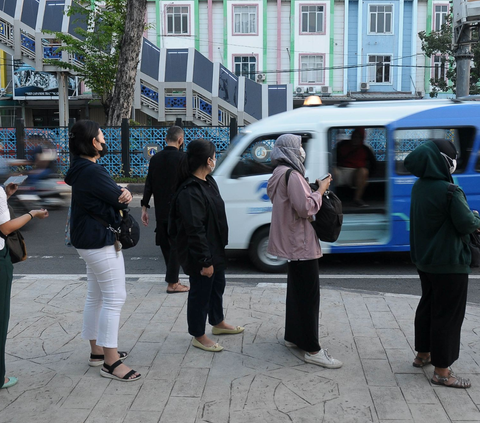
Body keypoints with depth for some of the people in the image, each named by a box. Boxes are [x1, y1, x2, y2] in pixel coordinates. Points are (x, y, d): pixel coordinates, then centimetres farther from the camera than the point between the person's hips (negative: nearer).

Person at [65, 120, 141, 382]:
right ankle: (111, 363, 0)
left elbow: (117, 195, 5)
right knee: (114, 299, -6)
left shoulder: (81, 169, 11)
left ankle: (97, 350, 30)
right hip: (101, 242, -11)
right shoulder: (92, 172, -22)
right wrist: (123, 196, 5)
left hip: (90, 240, 11)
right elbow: (119, 199, -16)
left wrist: (122, 194, -14)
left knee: (96, 297, 17)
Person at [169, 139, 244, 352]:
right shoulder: (189, 192, -26)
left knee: (217, 286, 24)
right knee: (200, 293, 6)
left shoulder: (209, 182, 5)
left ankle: (218, 323, 45)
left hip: (215, 249, 10)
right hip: (199, 255, -10)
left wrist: (214, 255, 18)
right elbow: (195, 230, -27)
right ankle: (198, 336, 23)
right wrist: (205, 260, -23)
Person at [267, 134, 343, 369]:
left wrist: (315, 189, 6)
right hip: (301, 243, -11)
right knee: (309, 294, -7)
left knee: (297, 290, 19)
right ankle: (312, 349, -2)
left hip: (293, 242, 11)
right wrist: (320, 191, -11)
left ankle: (293, 336, 29)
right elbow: (306, 208, -24)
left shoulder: (282, 173, 13)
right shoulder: (292, 175, -19)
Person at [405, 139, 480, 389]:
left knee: (428, 305, 20)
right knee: (448, 313, 2)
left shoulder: (419, 186, 2)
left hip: (425, 258, 8)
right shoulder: (449, 190, -23)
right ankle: (441, 371, 10)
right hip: (449, 262, -8)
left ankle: (423, 354, 33)